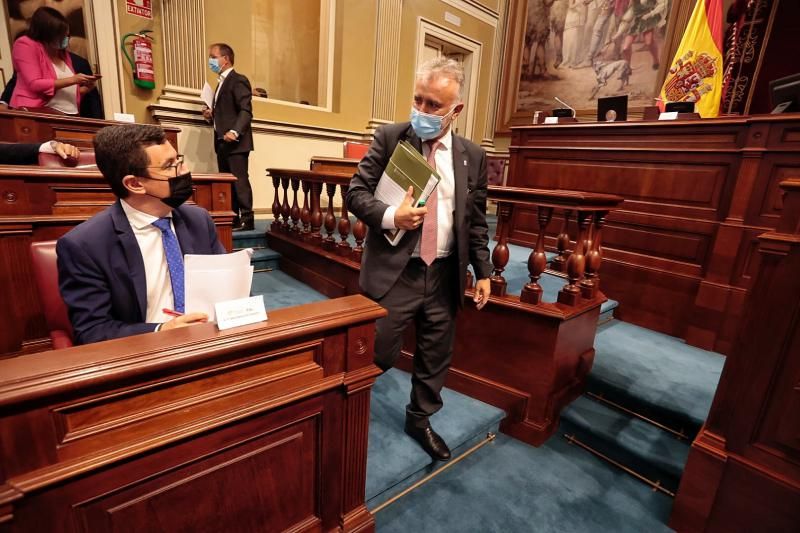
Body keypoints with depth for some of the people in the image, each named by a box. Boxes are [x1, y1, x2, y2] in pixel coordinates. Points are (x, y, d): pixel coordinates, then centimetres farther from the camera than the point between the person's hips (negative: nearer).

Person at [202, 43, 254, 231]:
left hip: (235, 143, -9)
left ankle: (247, 220, -4)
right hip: (222, 143, 10)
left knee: (240, 181, -9)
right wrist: (211, 116, 9)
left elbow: (246, 111, -16)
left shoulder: (238, 80, -6)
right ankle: (232, 219, 13)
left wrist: (235, 132, -27)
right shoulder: (222, 82, 24)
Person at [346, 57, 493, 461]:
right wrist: (390, 216, -22)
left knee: (436, 356, 16)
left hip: (445, 274, 4)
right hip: (394, 271, -3)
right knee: (377, 354, 5)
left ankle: (419, 419, 40)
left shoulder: (472, 156, 5)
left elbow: (476, 220, 9)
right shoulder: (390, 138, -2)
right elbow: (356, 192, -4)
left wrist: (482, 271, 6)